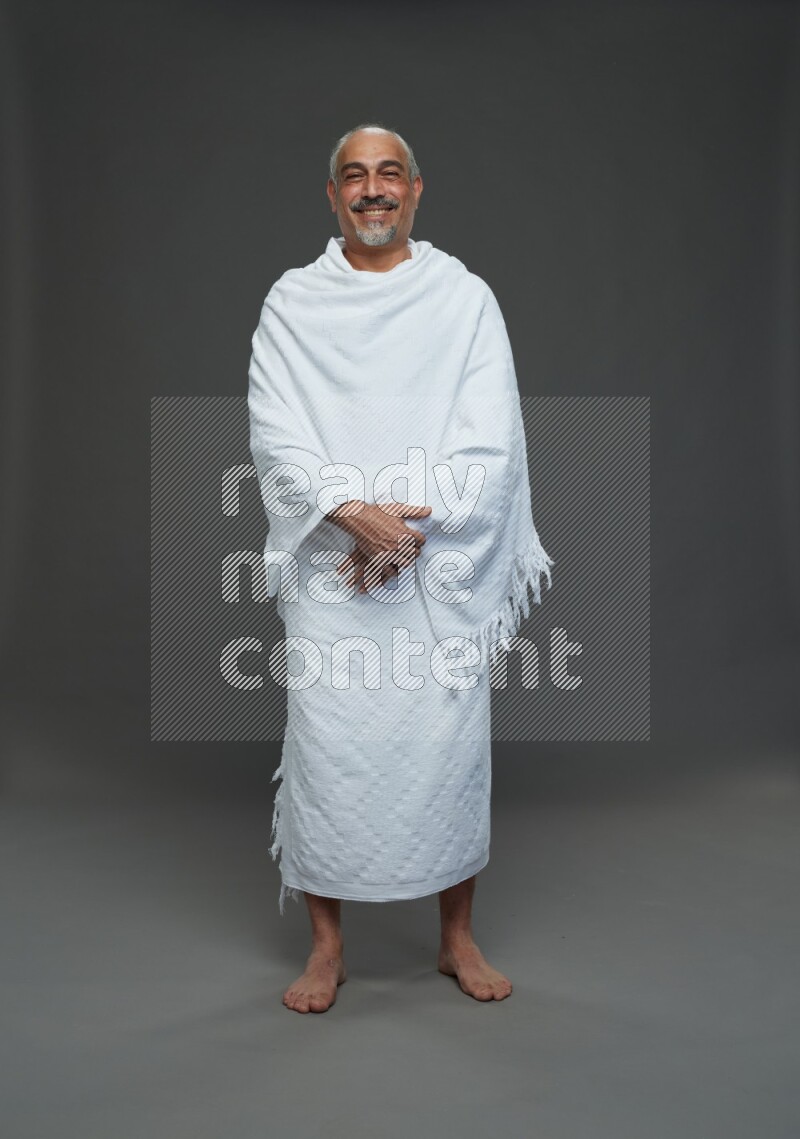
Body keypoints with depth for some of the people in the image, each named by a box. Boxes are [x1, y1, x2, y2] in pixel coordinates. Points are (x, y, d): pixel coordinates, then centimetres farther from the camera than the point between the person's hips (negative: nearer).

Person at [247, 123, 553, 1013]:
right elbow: (276, 438, -3)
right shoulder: (292, 303, 6)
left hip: (443, 566, 0)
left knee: (450, 744, 4)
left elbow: (489, 445, -3)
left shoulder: (466, 299, 5)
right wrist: (354, 512, -17)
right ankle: (327, 946, 22)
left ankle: (457, 937, 26)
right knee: (325, 746, 2)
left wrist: (409, 526, -12)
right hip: (329, 568, 0)